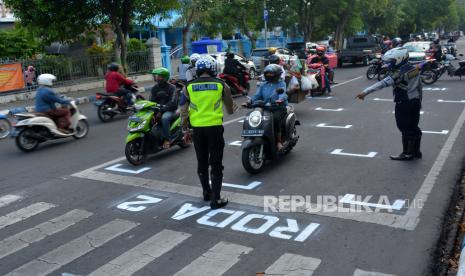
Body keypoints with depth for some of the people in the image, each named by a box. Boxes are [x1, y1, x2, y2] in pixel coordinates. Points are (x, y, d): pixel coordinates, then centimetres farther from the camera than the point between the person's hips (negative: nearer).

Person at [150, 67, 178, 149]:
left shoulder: (171, 87, -7)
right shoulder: (154, 88, 11)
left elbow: (172, 102, -17)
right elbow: (151, 100, 5)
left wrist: (162, 109, -30)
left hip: (169, 110, -6)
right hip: (157, 110, 6)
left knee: (164, 118, -37)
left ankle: (167, 139, -28)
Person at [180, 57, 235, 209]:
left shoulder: (189, 87, 2)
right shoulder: (221, 85, 0)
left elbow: (183, 112, 1)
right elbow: (230, 110, 8)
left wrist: (185, 130, 12)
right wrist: (232, 107, 30)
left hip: (197, 128, 2)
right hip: (215, 127, -2)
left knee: (202, 162, 17)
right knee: (216, 164, 4)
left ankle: (207, 193, 31)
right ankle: (216, 199, 4)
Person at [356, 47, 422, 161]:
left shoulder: (400, 73, -21)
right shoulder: (414, 68, 4)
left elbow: (383, 83, -29)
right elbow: (419, 86, 13)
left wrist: (365, 92, -33)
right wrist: (418, 101, 24)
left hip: (404, 104, -8)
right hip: (416, 102, 8)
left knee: (406, 129, 3)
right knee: (414, 127, 16)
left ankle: (407, 153, 12)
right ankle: (416, 151, 27)